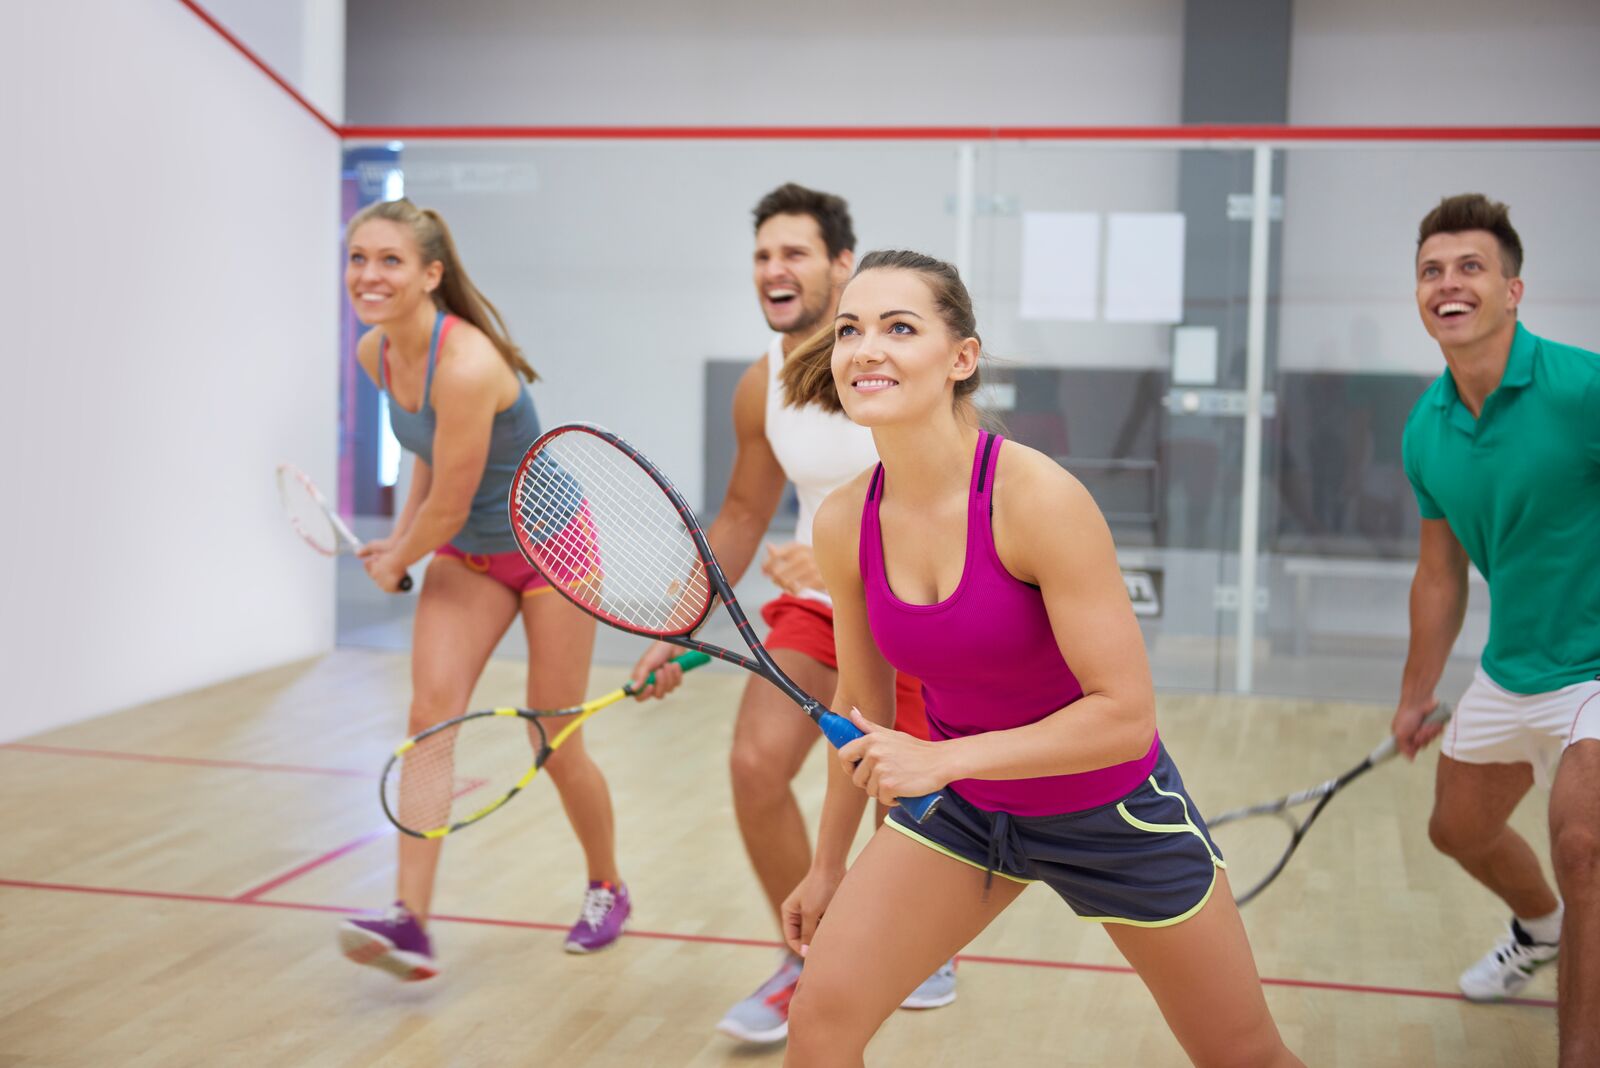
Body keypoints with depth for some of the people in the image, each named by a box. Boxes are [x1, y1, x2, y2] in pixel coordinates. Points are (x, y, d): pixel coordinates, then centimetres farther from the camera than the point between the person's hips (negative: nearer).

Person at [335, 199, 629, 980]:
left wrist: (396, 563, -5)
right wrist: (400, 535, 5)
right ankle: (411, 922, -19)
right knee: (430, 710, -15)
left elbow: (447, 508, -23)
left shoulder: (466, 366, -32)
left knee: (557, 748, 3)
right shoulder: (376, 353, -6)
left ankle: (607, 889, 30)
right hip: (465, 553, 6)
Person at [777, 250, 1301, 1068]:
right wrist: (828, 865, 13)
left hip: (1110, 808, -3)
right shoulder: (844, 524, -12)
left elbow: (1125, 714, -27)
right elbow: (862, 709, 4)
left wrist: (943, 758, -33)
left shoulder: (1037, 499, -28)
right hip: (960, 806, 4)